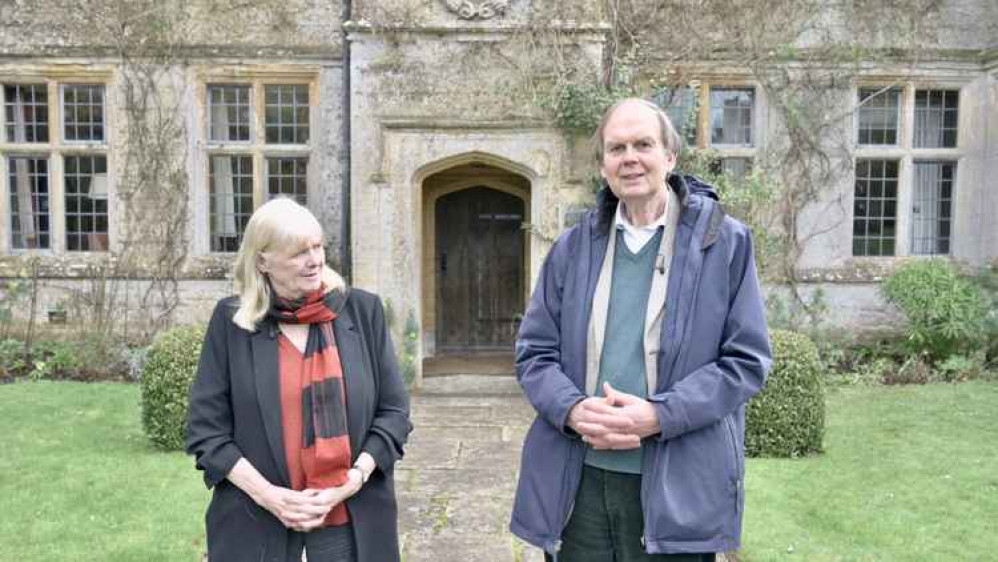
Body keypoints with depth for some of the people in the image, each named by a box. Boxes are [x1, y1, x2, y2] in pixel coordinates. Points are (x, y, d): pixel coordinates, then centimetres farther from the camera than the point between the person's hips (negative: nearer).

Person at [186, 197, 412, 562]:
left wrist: (352, 482, -11)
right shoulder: (231, 320, -3)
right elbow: (205, 428, -2)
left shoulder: (362, 310, -3)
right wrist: (267, 495, -11)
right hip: (256, 522, 0)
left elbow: (394, 411, 0)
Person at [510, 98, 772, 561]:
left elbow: (746, 359, -4)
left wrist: (659, 416, -16)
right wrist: (573, 409, -13)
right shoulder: (573, 247, 6)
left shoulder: (725, 241, -1)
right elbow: (534, 352, 7)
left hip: (676, 487, -2)